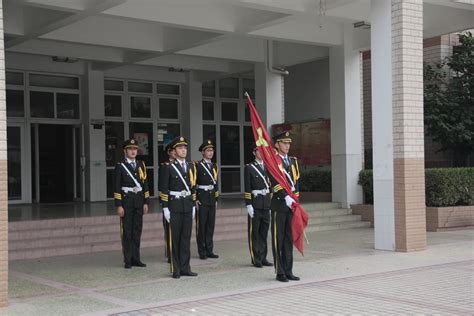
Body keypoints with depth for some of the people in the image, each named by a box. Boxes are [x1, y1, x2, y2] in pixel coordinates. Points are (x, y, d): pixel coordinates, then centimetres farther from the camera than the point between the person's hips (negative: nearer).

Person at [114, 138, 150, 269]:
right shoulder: (120, 166, -2)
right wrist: (119, 205, -12)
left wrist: (146, 202, 6)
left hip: (139, 200, 4)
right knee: (127, 231, -1)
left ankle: (136, 258, 15)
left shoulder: (141, 165, 11)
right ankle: (128, 260, 5)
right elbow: (117, 187, -6)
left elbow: (145, 184, 12)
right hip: (126, 200, -4)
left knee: (137, 230, 8)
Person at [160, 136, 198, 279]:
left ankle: (185, 268, 13)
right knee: (174, 238, 0)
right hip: (174, 205, -5)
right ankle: (176, 270, 6)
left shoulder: (191, 166, 11)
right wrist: (165, 208, -11)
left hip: (188, 205, 5)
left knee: (186, 237, 7)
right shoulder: (168, 167, -5)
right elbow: (164, 189, -7)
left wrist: (193, 205, 12)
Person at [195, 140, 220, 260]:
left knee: (210, 225, 8)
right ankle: (202, 252, 6)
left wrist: (216, 199, 15)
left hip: (212, 198, 6)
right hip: (201, 198, -6)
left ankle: (209, 251, 14)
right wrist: (195, 199, -14)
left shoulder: (214, 166, 14)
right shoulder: (197, 165, -6)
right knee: (201, 225, -1)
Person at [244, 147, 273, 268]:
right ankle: (256, 258, 7)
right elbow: (247, 188, -8)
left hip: (267, 203, 5)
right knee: (254, 232, 1)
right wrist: (248, 205, -14)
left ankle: (263, 257, 16)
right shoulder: (249, 168, -4)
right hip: (255, 203, -5)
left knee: (264, 231, 9)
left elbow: (270, 186, 16)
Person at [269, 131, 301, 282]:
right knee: (278, 239, 0)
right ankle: (280, 272, 5)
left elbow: (296, 182, 13)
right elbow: (275, 182, -16)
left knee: (289, 238, 9)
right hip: (279, 204, -6)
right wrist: (286, 198, -24)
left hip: (292, 204, 6)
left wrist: (295, 200, 3)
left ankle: (288, 271, 14)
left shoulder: (293, 161, 15)